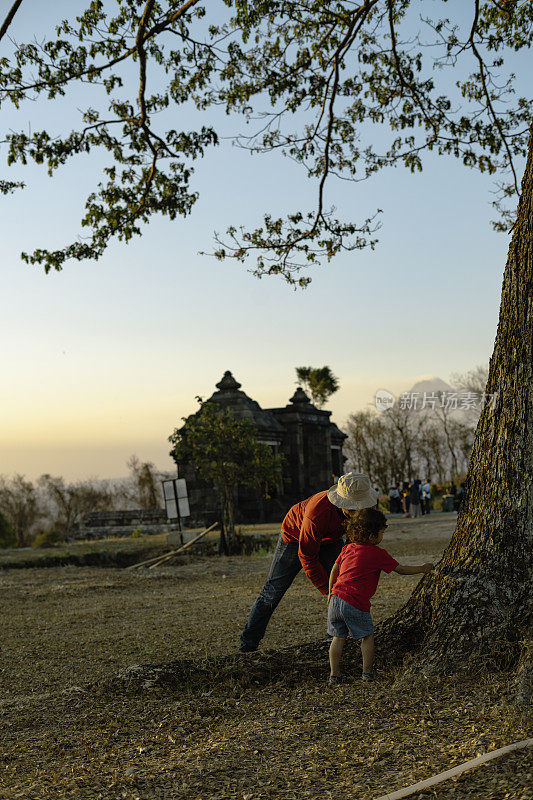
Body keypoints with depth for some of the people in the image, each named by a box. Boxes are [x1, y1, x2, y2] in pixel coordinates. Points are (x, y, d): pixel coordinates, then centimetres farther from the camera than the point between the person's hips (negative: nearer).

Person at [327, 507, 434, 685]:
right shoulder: (378, 553, -3)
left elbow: (334, 571, 21)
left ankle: (334, 675, 15)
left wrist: (330, 594, 32)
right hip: (356, 604, -6)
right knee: (367, 636, 12)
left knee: (338, 637, 14)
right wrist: (422, 569, 21)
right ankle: (367, 673, 16)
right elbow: (401, 569, 6)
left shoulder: (347, 548, 14)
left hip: (336, 599, 6)